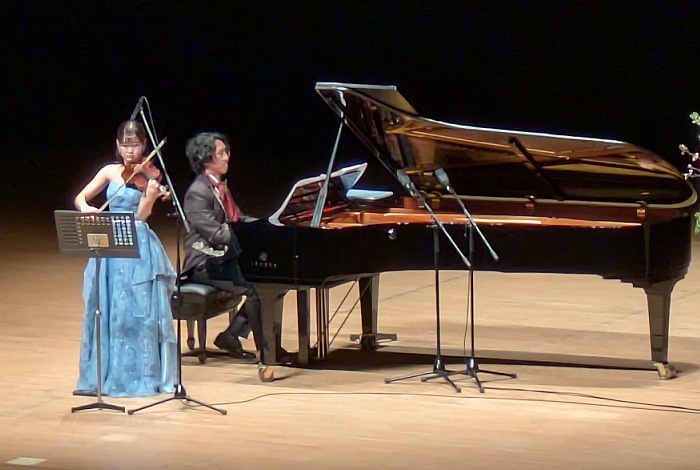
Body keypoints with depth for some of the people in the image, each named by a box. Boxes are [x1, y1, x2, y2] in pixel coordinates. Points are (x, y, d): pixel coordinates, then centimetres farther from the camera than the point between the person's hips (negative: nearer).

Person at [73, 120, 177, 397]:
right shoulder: (110, 172, 7)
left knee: (141, 312, -5)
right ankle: (105, 374, 13)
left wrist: (151, 195, -32)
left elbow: (141, 215, -13)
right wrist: (85, 208, -19)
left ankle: (144, 375, 2)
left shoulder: (148, 176, -2)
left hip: (139, 250, -3)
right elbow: (80, 198, 4)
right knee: (105, 311, 4)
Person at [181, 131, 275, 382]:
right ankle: (264, 357, -21)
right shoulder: (198, 192, -16)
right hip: (205, 264, -9)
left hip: (225, 258, 9)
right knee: (254, 289, -26)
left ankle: (231, 335, 3)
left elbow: (236, 219, 18)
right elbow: (216, 233, -24)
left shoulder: (220, 186, 13)